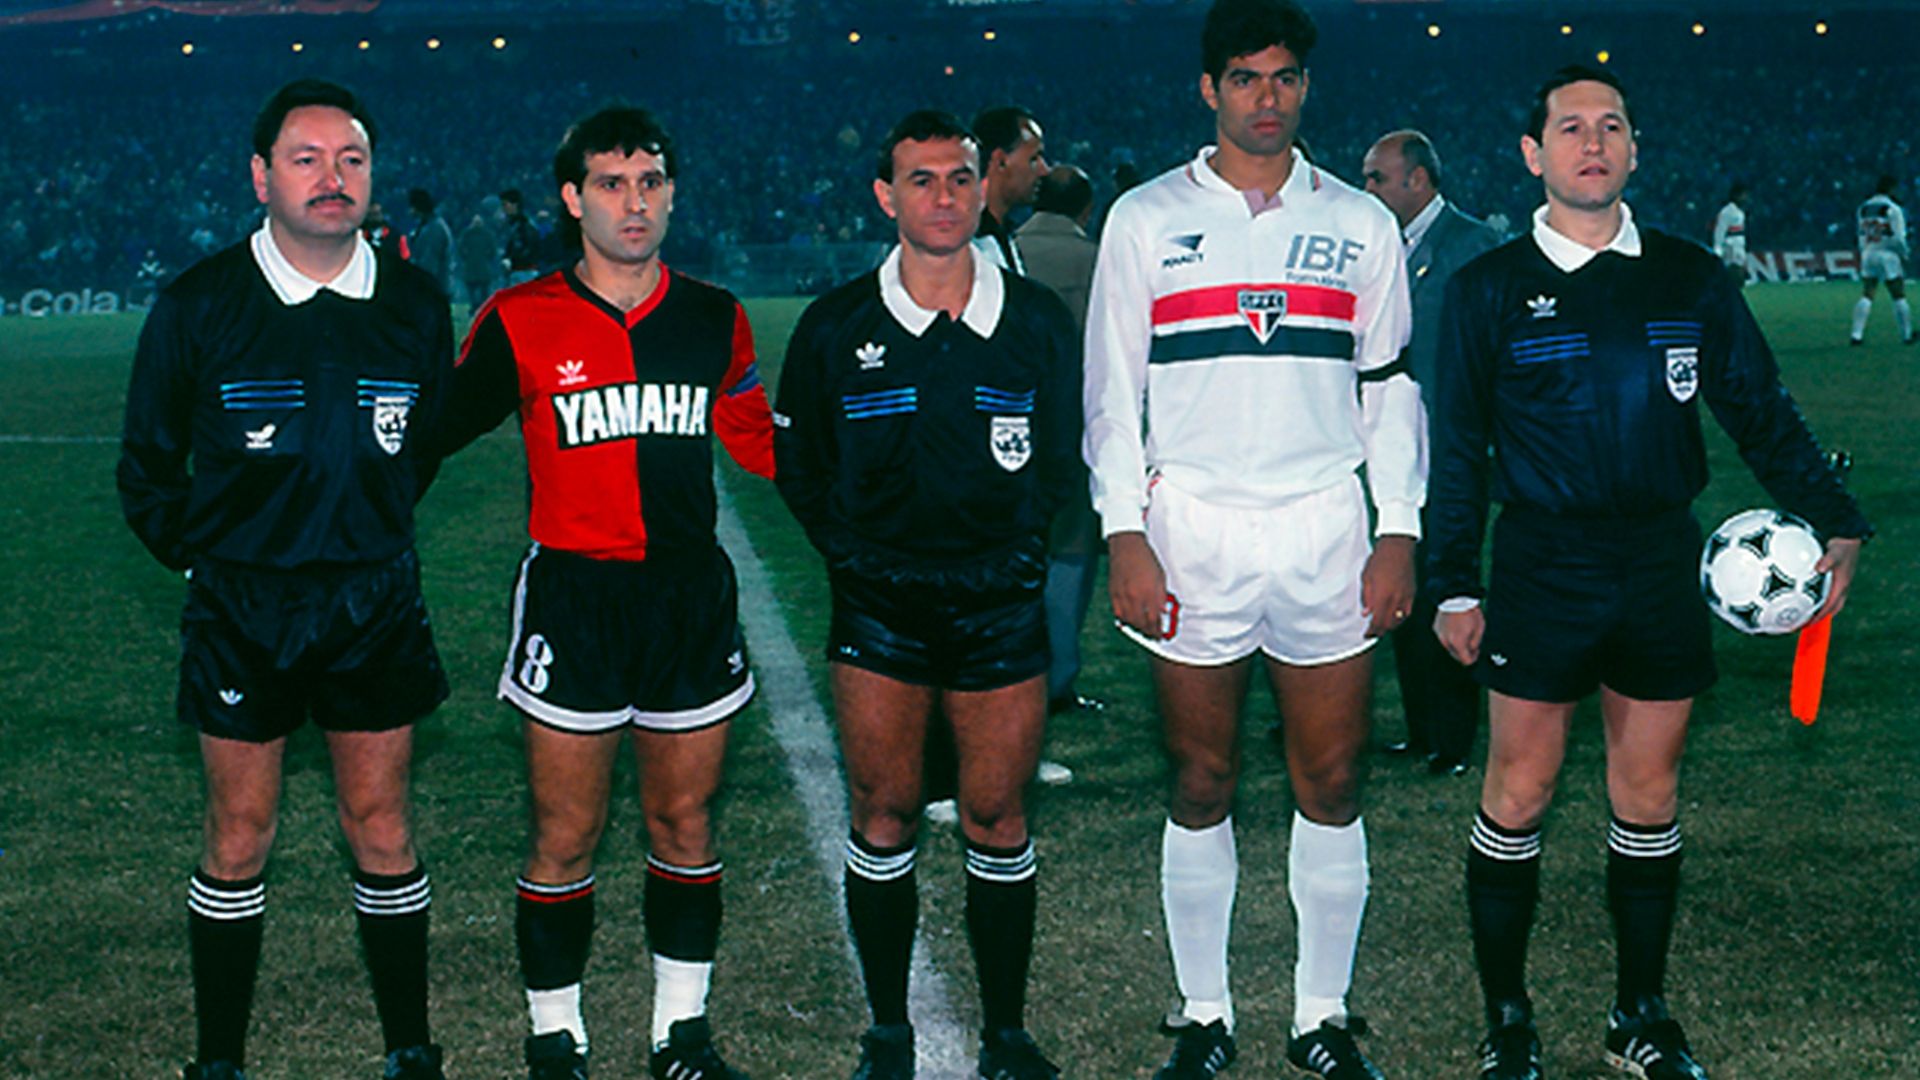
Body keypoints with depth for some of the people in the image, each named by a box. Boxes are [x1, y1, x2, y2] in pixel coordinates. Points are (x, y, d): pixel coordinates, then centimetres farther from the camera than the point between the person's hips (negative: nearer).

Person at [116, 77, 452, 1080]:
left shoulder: (414, 305, -1)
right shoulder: (198, 306, -7)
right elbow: (147, 469, 5)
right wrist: (206, 561, 6)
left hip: (376, 605, 2)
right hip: (241, 609, -1)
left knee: (382, 831, 7)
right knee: (238, 843, 5)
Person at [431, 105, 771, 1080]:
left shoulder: (714, 319, 7)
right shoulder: (521, 322, -3)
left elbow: (761, 442, 18)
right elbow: (435, 431, 5)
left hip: (690, 596, 3)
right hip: (572, 600, -3)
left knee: (684, 822, 11)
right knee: (566, 836, 2)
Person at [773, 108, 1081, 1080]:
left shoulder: (1036, 322, 1)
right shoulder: (836, 327, 0)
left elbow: (1060, 456, 12)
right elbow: (796, 463, 10)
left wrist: (1015, 553, 7)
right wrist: (853, 555, 5)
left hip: (999, 605, 0)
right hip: (878, 608, 0)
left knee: (997, 823, 4)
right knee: (883, 820, 4)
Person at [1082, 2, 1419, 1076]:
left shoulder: (1362, 223, 9)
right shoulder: (1147, 219, 5)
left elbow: (1391, 387, 11)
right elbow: (1112, 391, 4)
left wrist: (1400, 532, 2)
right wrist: (1124, 534, -5)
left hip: (1326, 528, 1)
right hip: (1190, 529, -1)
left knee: (1334, 791, 3)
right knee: (1203, 790, 5)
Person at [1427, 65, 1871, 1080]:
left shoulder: (1691, 279, 6)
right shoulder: (1490, 288, 0)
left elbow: (1761, 414, 10)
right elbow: (1457, 446, 2)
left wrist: (1835, 524, 1)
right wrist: (1453, 585, -1)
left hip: (1661, 563, 2)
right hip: (1542, 565, -2)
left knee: (1649, 795, 10)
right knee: (1519, 791, 1)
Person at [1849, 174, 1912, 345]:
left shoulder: (1863, 208, 6)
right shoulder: (1893, 209, -11)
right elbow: (1898, 238, -12)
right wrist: (1904, 256, 1)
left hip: (1868, 254, 5)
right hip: (1888, 255, -5)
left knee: (1866, 296, 5)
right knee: (1899, 297, 6)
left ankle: (1857, 334, -4)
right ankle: (1906, 335, 12)